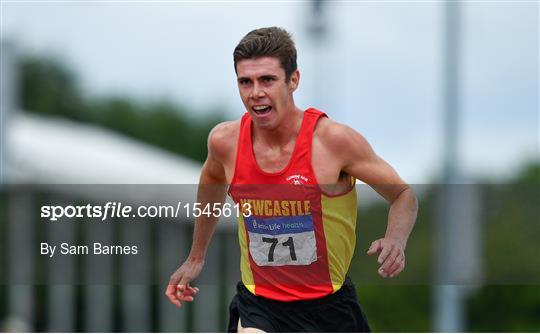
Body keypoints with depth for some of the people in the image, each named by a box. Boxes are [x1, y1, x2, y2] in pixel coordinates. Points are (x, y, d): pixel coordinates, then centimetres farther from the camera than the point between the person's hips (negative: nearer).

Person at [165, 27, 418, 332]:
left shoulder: (334, 140, -17)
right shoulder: (225, 141, -7)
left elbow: (404, 195, -6)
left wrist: (396, 240, -28)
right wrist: (196, 257, 25)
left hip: (328, 304, -1)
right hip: (258, 304, 1)